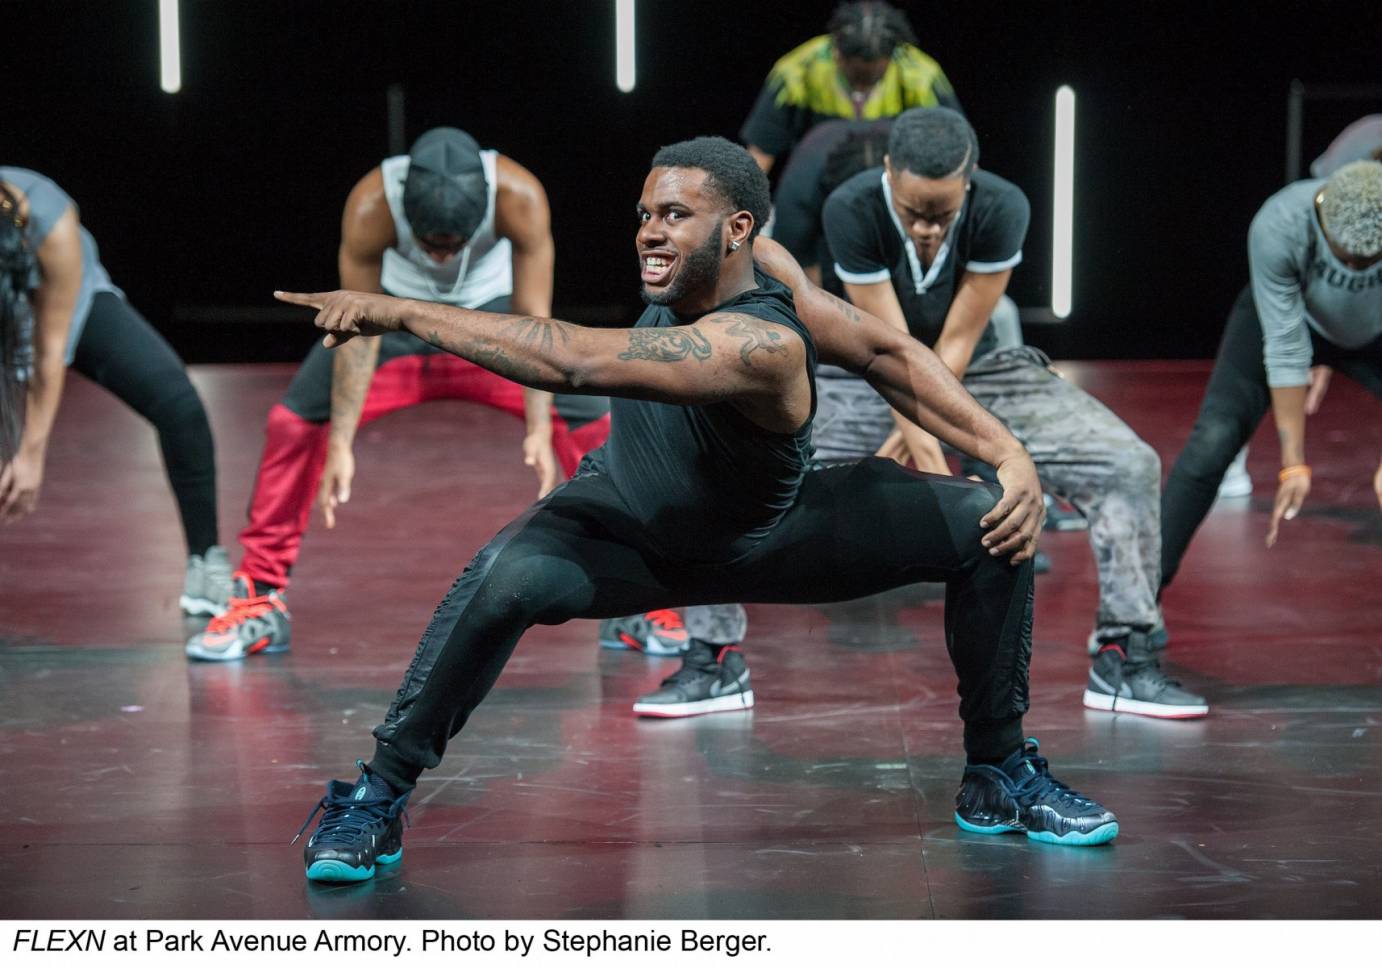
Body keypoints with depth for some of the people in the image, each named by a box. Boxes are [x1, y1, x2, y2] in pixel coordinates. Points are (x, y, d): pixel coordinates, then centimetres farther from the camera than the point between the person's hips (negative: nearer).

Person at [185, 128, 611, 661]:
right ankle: (259, 603, -2)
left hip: (491, 311, 0)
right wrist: (340, 444, -28)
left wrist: (540, 429, -36)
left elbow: (532, 319, -29)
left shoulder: (519, 196, -35)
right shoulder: (371, 205, -34)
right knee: (293, 423, -16)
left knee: (593, 420, -16)